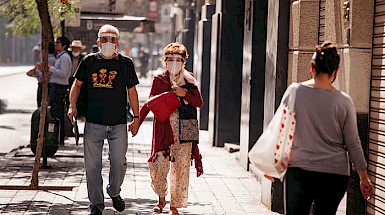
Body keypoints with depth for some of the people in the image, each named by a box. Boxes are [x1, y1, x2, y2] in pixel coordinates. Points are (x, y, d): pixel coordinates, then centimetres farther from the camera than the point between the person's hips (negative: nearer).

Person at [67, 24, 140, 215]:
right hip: (93, 122, 0)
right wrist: (72, 105, -3)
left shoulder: (126, 63, 5)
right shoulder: (89, 61, 4)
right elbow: (77, 84, 13)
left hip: (118, 124, 0)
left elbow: (132, 91, 11)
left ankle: (114, 192, 28)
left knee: (119, 161, 0)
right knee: (92, 164, 0)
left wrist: (136, 117, 9)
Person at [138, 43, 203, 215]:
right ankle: (161, 199, 16)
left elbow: (199, 103, 2)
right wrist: (137, 122, 5)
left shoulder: (189, 80, 7)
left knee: (181, 166, 0)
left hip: (183, 128, 0)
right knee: (159, 164, -9)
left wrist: (184, 94, -13)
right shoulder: (159, 80, 6)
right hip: (163, 127, 0)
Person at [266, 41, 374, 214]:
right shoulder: (344, 102, -4)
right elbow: (353, 144, 0)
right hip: (335, 174, 0)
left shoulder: (294, 91, -3)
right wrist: (364, 178, 9)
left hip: (298, 170, 0)